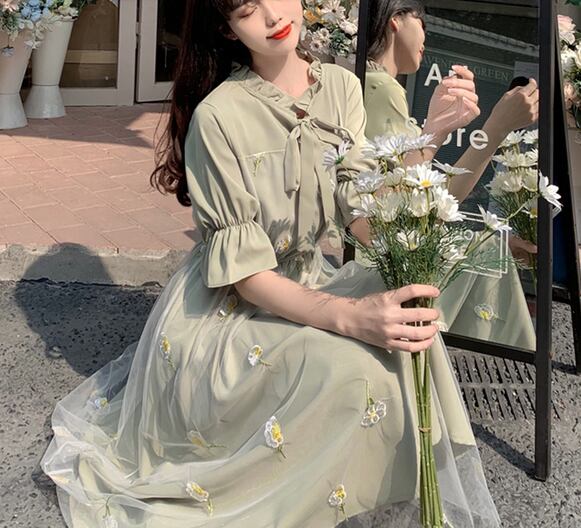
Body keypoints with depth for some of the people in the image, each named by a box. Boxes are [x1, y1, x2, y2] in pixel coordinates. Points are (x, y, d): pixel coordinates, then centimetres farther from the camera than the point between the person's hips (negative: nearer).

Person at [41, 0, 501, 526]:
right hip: (224, 307, -6)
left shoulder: (342, 87, -2)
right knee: (351, 371, -32)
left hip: (307, 283, 6)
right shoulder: (218, 115, -20)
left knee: (405, 326, -24)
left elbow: (363, 206, -12)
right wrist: (348, 316, -39)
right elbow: (242, 270, -22)